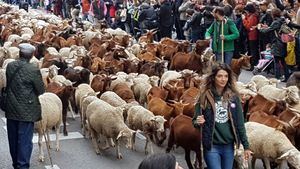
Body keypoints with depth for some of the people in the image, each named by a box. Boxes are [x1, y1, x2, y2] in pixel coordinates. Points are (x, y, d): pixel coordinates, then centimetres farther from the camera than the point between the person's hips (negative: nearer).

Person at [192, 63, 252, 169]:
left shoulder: (233, 96, 1)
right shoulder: (205, 96, -5)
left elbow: (240, 123, 5)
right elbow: (195, 120, 1)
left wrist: (246, 146, 4)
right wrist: (198, 122, -23)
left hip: (229, 146, 3)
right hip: (211, 146, -3)